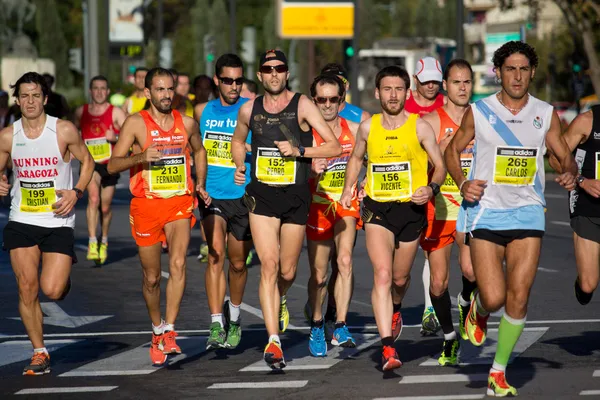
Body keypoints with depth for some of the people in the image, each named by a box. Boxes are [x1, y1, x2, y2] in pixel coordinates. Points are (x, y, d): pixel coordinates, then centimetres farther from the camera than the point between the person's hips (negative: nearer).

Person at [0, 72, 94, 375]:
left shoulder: (64, 131, -6)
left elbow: (87, 161, 6)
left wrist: (76, 192, -8)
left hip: (58, 222, -2)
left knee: (52, 290, -12)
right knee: (26, 289, -4)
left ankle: (63, 278, 27)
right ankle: (39, 353, 11)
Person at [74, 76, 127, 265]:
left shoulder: (116, 113, -3)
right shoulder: (81, 112, 5)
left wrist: (116, 137, -26)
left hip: (110, 164, 0)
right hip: (90, 163, 0)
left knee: (105, 207, 10)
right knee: (93, 197, -26)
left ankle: (104, 241, 36)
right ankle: (92, 242, -28)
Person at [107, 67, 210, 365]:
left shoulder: (187, 123, 6)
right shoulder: (136, 123, -3)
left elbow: (199, 150, 27)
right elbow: (113, 165, -7)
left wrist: (200, 184, 13)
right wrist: (141, 157, -25)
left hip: (180, 204, 1)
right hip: (146, 205, -1)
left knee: (178, 263, -22)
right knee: (152, 277, 7)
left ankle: (169, 332, -20)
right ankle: (157, 331, 29)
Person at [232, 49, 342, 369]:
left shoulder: (302, 105, -5)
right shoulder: (249, 110, 4)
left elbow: (334, 147, -8)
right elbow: (238, 141, 26)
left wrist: (299, 150, -19)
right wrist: (239, 167, 8)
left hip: (296, 196, 0)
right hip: (262, 195, 1)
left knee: (287, 271, 9)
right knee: (269, 265, -13)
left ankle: (279, 301, 46)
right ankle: (273, 341, -15)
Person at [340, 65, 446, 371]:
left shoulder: (420, 127, -4)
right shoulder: (368, 127, 3)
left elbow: (440, 166, 0)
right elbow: (356, 158, 22)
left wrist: (431, 188, -20)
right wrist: (348, 189, 10)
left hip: (411, 209, 0)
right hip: (377, 209, 0)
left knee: (400, 277, 15)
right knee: (382, 275, -17)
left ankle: (396, 311, 52)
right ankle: (388, 349, -23)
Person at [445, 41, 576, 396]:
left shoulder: (546, 114, 6)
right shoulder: (479, 112, 1)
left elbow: (565, 157, 13)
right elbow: (453, 150, 13)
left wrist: (570, 174, -10)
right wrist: (463, 183, -4)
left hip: (528, 212, 1)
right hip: (487, 212, -1)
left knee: (519, 297, -6)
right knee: (493, 297, -11)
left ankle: (499, 372, 8)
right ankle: (479, 311, 27)